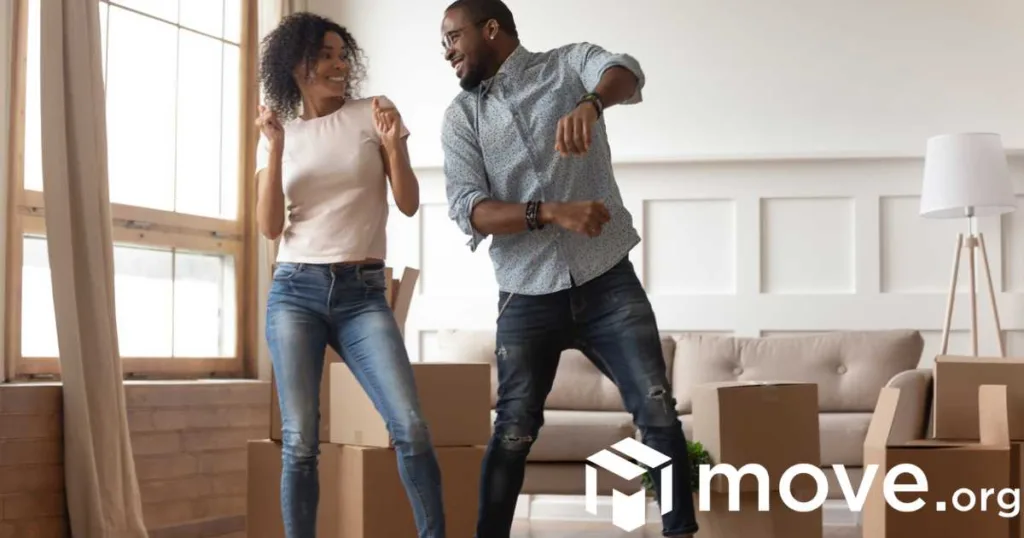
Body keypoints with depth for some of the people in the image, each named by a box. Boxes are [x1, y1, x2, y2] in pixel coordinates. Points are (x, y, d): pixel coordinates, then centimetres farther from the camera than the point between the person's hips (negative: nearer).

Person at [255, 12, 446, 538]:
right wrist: (277, 146, -8)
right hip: (295, 292, 1)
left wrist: (393, 143, -13)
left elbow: (408, 204, 3)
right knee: (300, 441, -6)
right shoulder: (279, 133, 10)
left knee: (410, 428, -15)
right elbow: (270, 227, 0)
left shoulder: (371, 114, 6)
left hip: (362, 294, -1)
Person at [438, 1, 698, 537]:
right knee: (513, 432, 3)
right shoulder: (460, 116, 7)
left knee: (658, 412, -5)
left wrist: (590, 104, -44)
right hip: (527, 297, 1)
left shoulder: (569, 64, 3)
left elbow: (625, 72, -20)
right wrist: (551, 213, -22)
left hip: (607, 281, -1)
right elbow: (467, 210, -6)